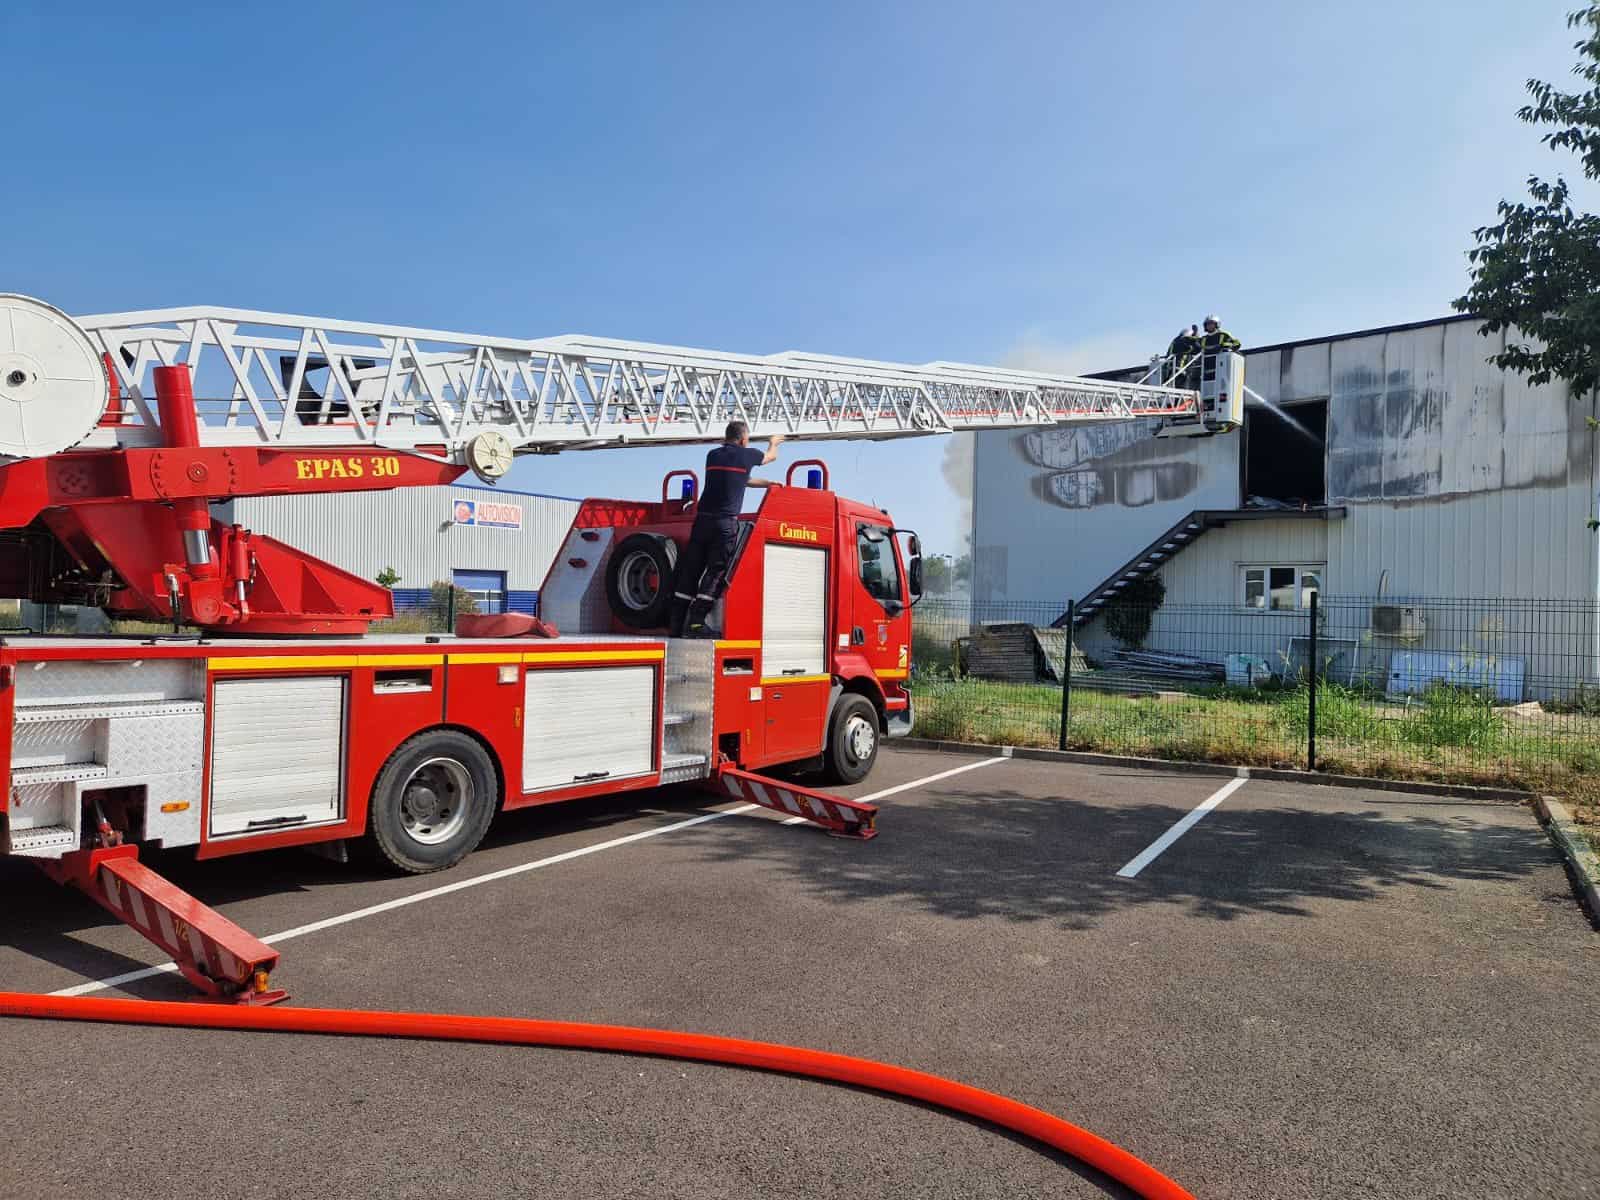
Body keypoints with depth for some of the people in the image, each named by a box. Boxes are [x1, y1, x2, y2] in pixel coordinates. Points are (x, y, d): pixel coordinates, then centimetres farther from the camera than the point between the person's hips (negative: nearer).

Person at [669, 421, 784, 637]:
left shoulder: (713, 455, 17)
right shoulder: (745, 455, 3)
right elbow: (771, 456, 26)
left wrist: (767, 483, 41)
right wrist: (773, 442, 49)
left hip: (702, 519, 5)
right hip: (726, 523, -5)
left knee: (690, 571, 7)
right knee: (715, 571, -4)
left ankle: (677, 624, 8)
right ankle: (695, 623, -13)